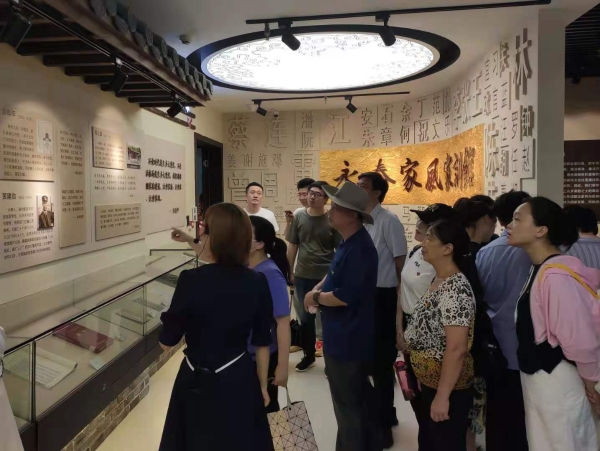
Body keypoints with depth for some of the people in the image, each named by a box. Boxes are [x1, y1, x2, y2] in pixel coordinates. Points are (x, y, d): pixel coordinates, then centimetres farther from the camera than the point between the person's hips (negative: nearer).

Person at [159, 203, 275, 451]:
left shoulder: (192, 280, -19)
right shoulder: (257, 282, -10)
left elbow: (167, 341, -10)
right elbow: (262, 342, 0)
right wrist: (262, 385, 13)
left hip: (198, 383, -2)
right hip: (240, 380, 3)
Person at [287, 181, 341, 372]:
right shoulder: (299, 217, 0)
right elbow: (292, 246, 6)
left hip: (327, 277, -3)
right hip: (303, 276, 3)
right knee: (305, 317, 14)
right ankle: (309, 355, 31)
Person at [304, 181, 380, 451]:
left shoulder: (359, 249, -26)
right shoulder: (349, 242, 6)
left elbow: (345, 296, -28)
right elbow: (337, 273, 18)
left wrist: (316, 297, -12)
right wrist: (319, 288, 0)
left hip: (347, 338, -11)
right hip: (349, 335, 11)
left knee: (347, 402, 6)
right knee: (360, 395, 24)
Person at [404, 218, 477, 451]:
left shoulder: (455, 289, -25)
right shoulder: (438, 281, 4)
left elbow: (456, 348, -28)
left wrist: (442, 396, -24)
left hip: (447, 388, -9)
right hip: (429, 383, 9)